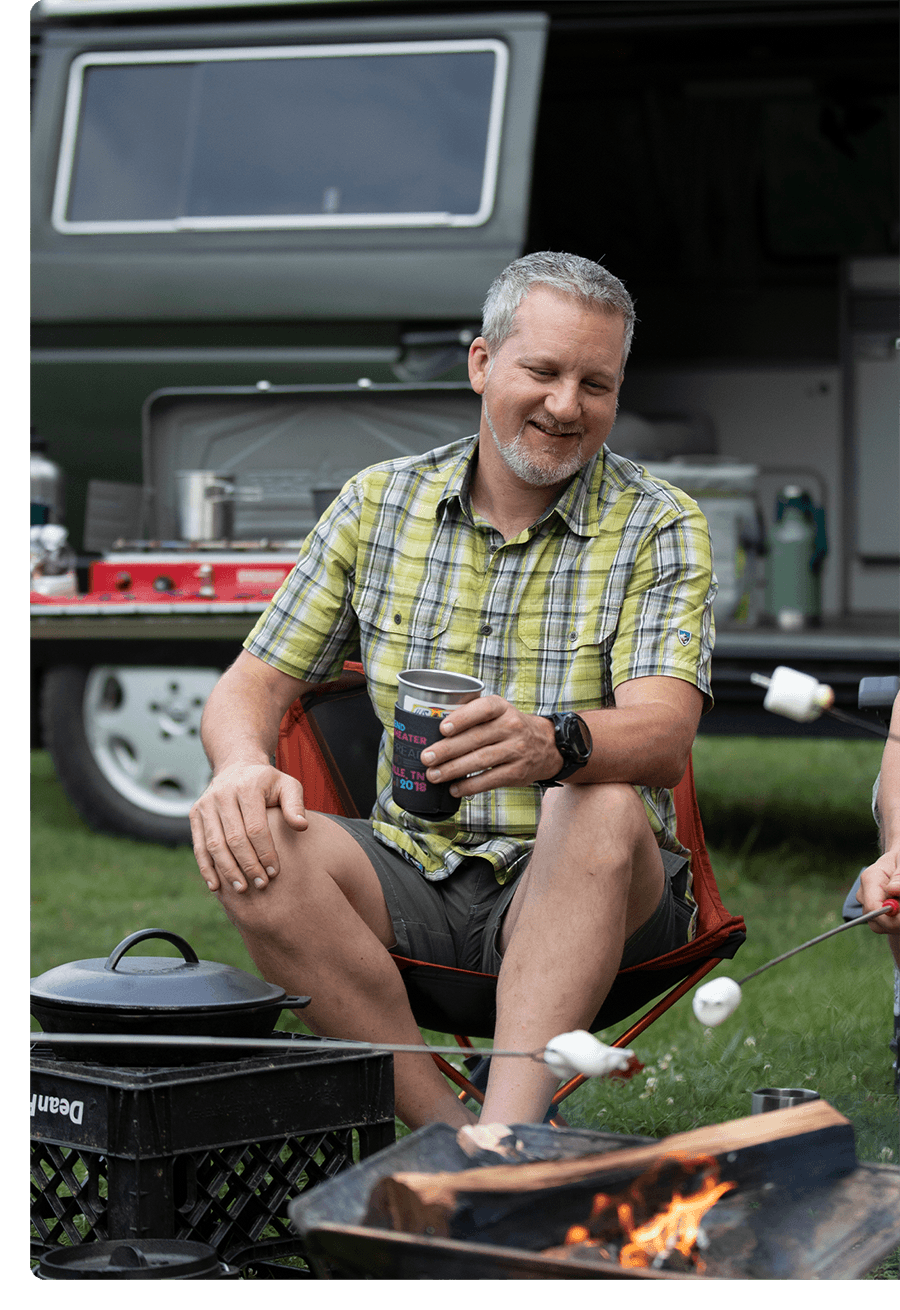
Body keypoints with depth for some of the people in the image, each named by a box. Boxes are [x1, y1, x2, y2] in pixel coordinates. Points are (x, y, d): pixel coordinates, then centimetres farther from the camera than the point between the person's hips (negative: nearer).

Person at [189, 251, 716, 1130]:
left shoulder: (659, 529, -2)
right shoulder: (380, 504, 7)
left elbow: (663, 739, -18)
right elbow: (256, 682, 8)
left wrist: (554, 745, -42)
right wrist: (241, 765, -17)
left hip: (590, 890, -2)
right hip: (412, 877, 3)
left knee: (606, 809, -35)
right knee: (257, 851, -26)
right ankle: (449, 1131, -27)